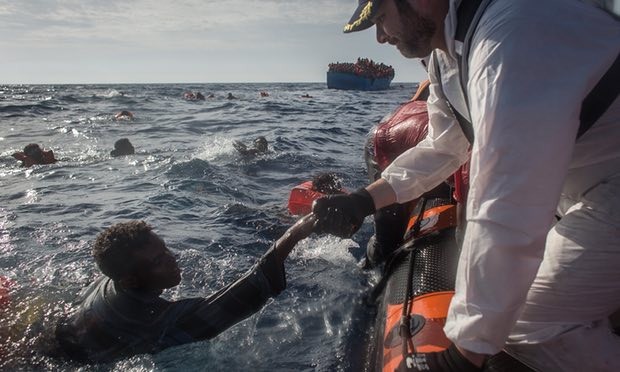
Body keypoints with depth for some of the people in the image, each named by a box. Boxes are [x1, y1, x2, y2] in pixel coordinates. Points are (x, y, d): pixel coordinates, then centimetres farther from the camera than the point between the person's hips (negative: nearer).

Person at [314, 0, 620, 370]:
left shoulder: (509, 38, -32)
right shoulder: (447, 53, -1)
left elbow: (508, 216, -35)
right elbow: (441, 149, 9)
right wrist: (364, 200, -2)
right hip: (588, 184, 8)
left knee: (532, 324, -13)